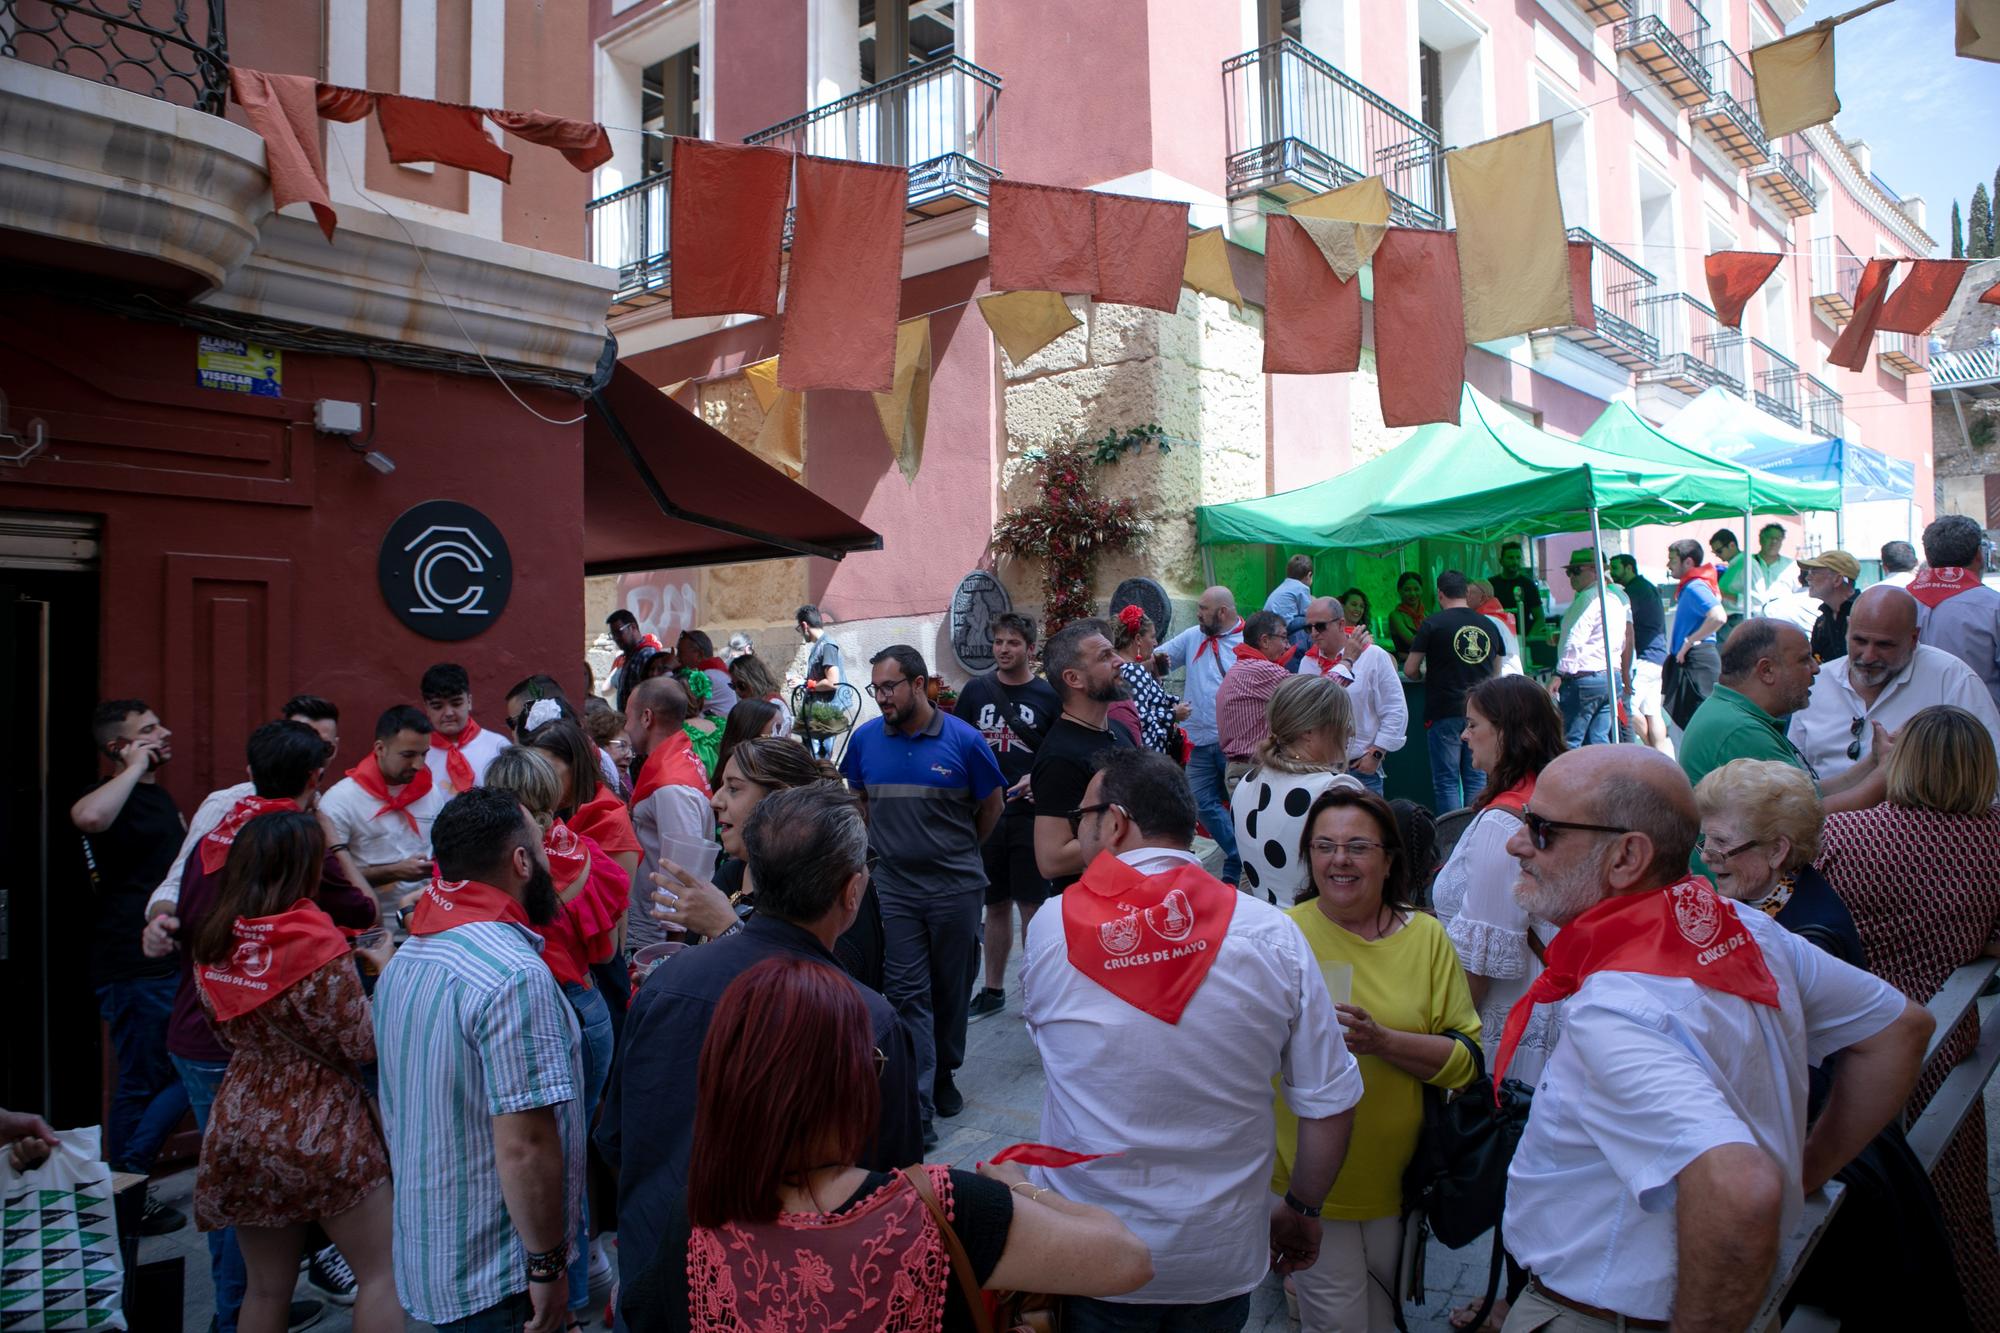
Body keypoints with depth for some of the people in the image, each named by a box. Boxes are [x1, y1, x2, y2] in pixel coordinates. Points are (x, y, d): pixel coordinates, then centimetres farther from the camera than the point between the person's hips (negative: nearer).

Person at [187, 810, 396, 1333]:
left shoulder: (212, 941, 0)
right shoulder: (314, 940, -20)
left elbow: (228, 1033, 14)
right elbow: (363, 1044, -15)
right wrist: (387, 969, -3)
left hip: (240, 1125, 6)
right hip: (320, 1128, -6)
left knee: (266, 1287, 19)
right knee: (381, 1274, 7)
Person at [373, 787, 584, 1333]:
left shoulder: (403, 962, 4)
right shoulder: (516, 977, -26)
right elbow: (524, 1147, -27)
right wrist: (548, 1264, -16)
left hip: (421, 1248, 9)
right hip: (496, 1280, -8)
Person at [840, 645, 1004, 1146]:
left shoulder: (963, 740, -10)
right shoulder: (865, 738, -2)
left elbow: (992, 806, 4)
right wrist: (889, 842, 9)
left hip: (956, 885, -1)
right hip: (894, 886, 1)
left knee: (951, 987, 13)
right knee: (908, 992, -1)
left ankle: (943, 1073, 34)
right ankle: (917, 1106, 2)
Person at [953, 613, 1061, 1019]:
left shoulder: (1048, 695, -2)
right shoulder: (976, 690, 5)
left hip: (1030, 814, -3)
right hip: (983, 814, 3)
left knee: (1032, 906, 2)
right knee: (996, 905, 14)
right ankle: (993, 990, 26)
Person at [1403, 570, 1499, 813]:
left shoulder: (1432, 624, -7)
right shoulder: (1488, 625, 7)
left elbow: (1410, 670, -4)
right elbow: (1496, 672, 17)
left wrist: (1425, 675, 18)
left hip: (1444, 713, -4)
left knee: (1446, 781, 1)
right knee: (1477, 779, 10)